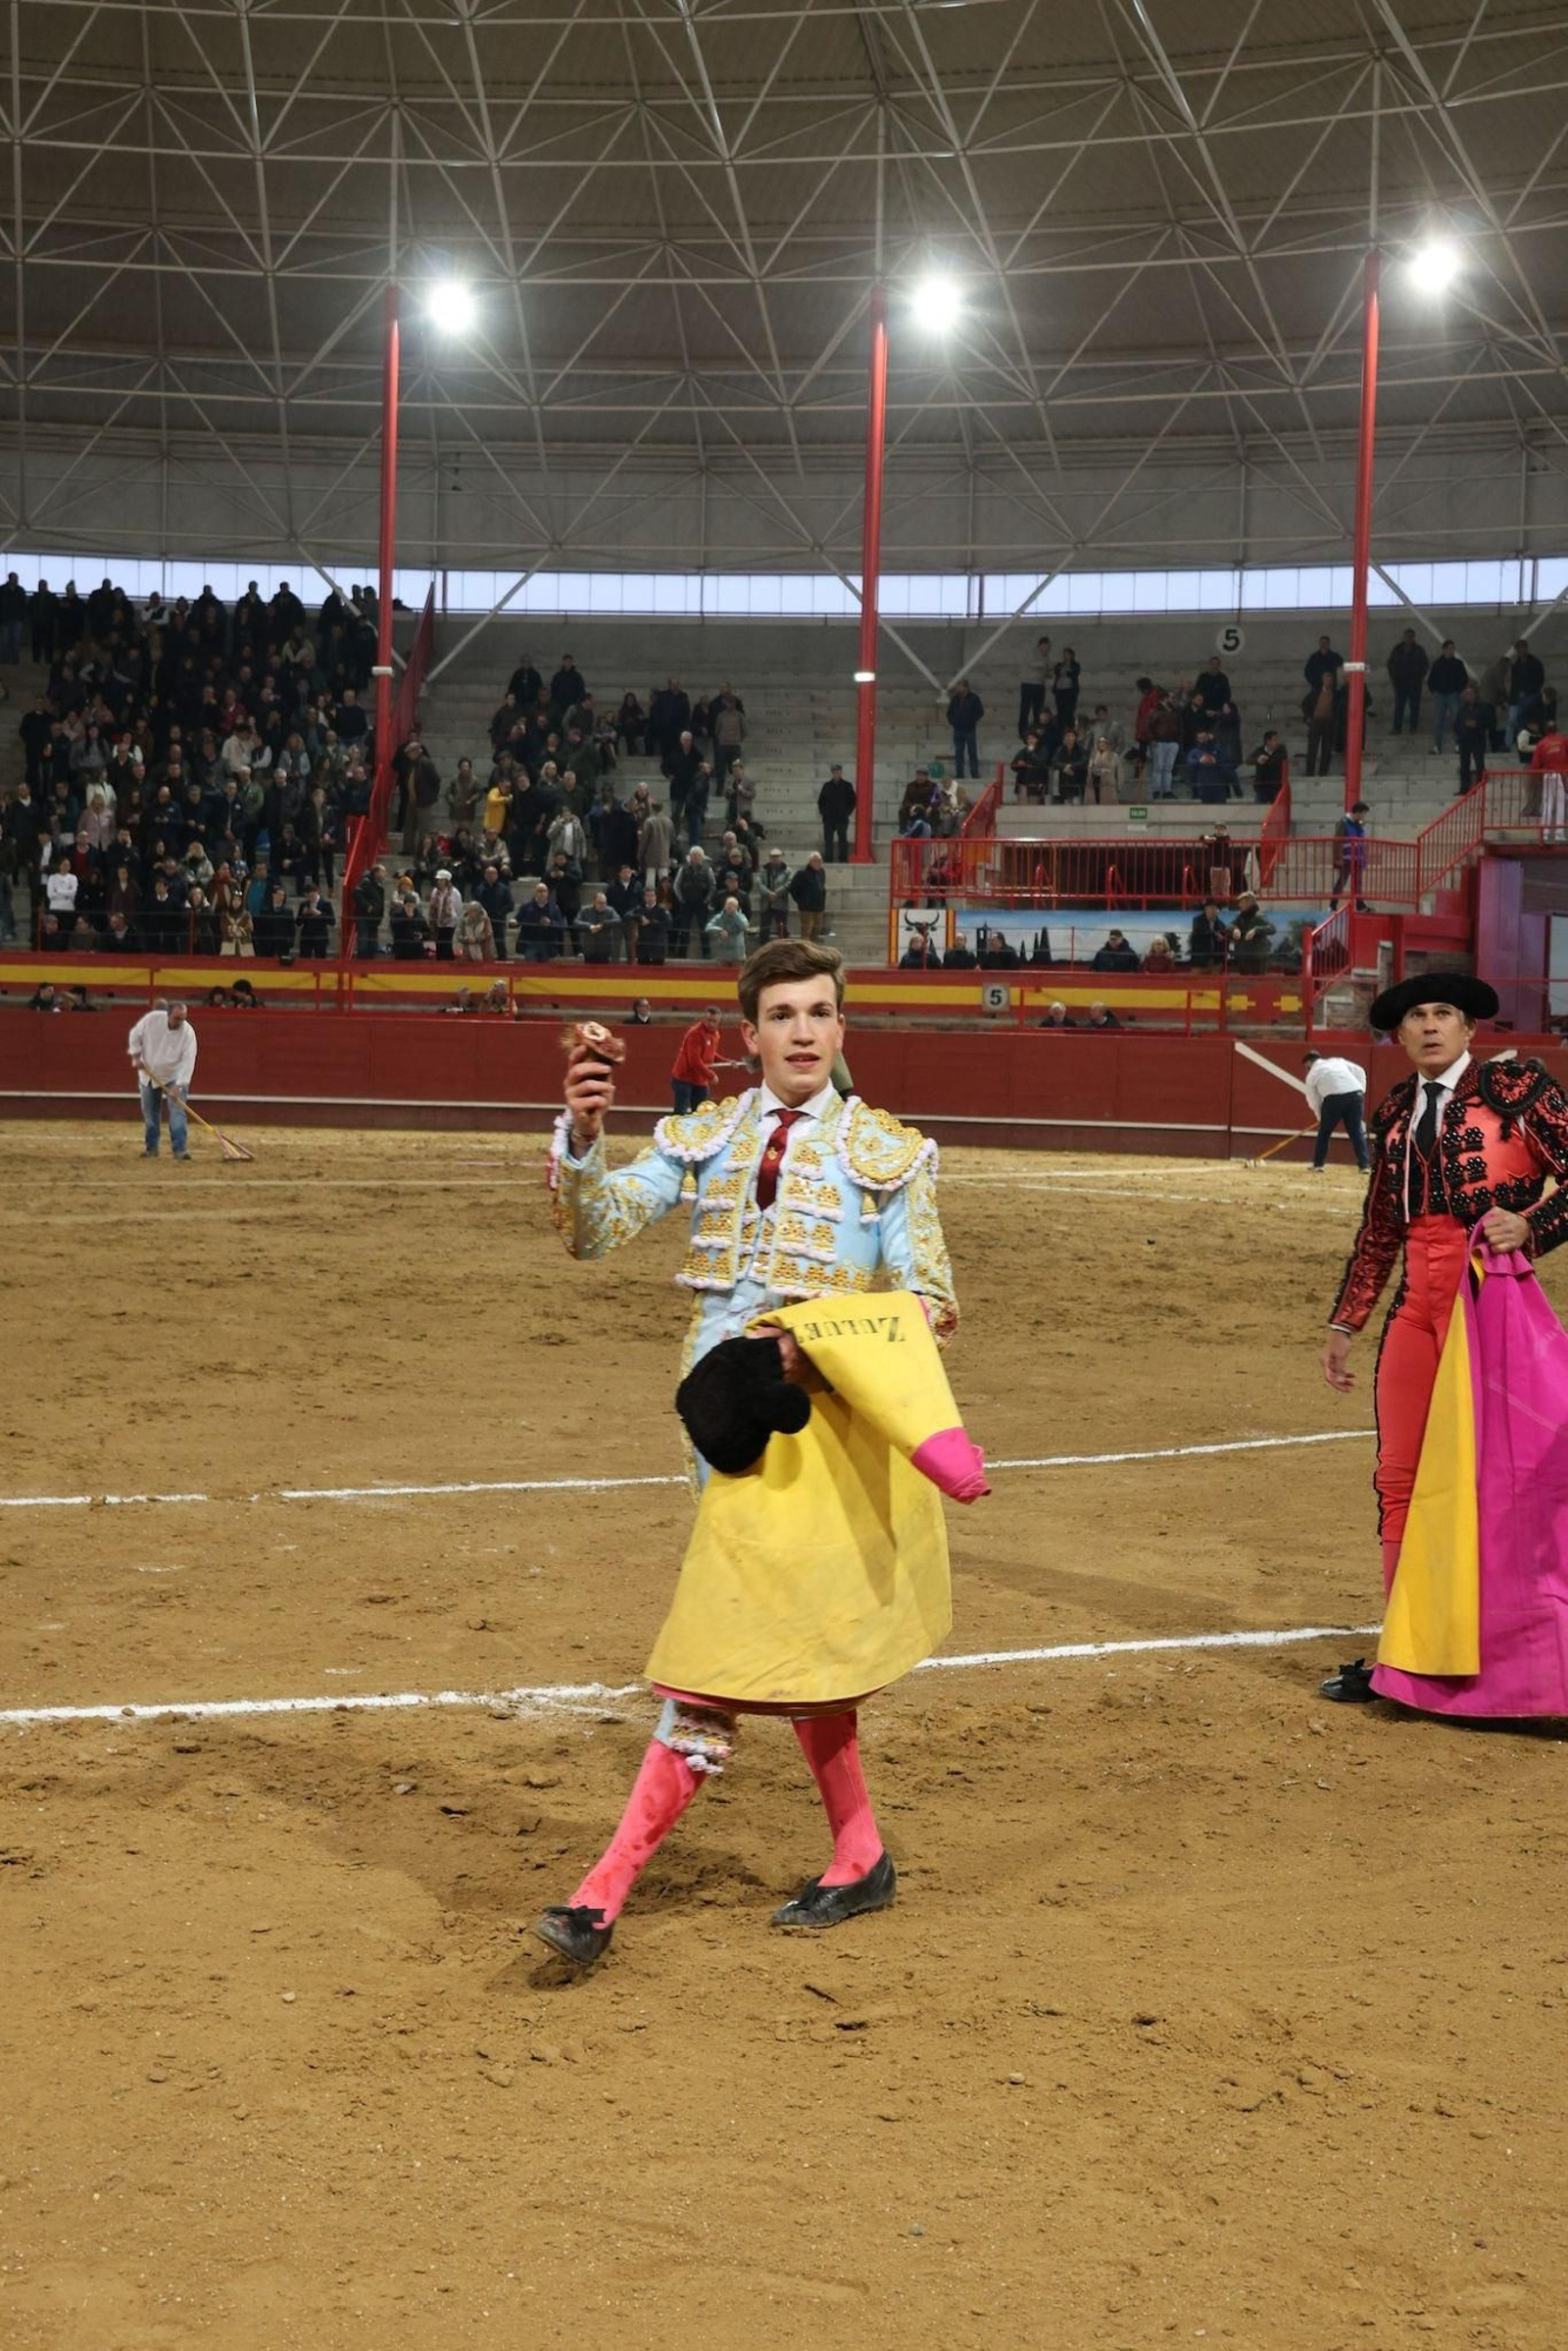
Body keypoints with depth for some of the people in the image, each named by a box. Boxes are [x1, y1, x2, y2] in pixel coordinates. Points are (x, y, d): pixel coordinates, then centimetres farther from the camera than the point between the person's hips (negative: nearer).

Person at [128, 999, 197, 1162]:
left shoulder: (188, 1033, -23)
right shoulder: (152, 1019, -18)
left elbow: (188, 1061, -27)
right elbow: (135, 1036, -1)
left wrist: (178, 1086, -32)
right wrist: (136, 1057, -8)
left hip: (174, 1077, -3)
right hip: (149, 1074, 3)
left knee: (177, 1111, -15)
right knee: (149, 1112, 10)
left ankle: (180, 1148, -16)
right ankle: (151, 1147, 22)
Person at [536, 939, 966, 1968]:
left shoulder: (886, 1151, 0)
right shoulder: (704, 1138, 8)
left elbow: (926, 1308, -3)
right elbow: (594, 1230, -2)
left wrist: (820, 1338, -20)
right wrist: (583, 1138, -21)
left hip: (831, 1411, -4)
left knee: (732, 1644, -10)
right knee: (793, 1640, 13)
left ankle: (607, 1893, -9)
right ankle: (861, 1859, 28)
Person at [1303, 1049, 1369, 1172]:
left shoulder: (1312, 1074, 21)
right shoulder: (1338, 1061, 28)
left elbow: (1313, 1101, 19)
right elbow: (1360, 1071, 17)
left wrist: (1321, 1118, 30)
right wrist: (1361, 1091, 18)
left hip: (1334, 1098, -3)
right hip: (1355, 1094, 3)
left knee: (1324, 1132, 16)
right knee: (1357, 1132, 11)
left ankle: (1318, 1165, 20)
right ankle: (1364, 1165, 4)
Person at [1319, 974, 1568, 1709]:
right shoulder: (1396, 1112, 16)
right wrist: (1344, 1324, 21)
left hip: (1489, 1301, -6)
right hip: (1415, 1306, 6)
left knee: (1490, 1475, -6)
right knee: (1400, 1477, 6)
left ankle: (1507, 1657, 2)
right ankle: (1403, 1660, 14)